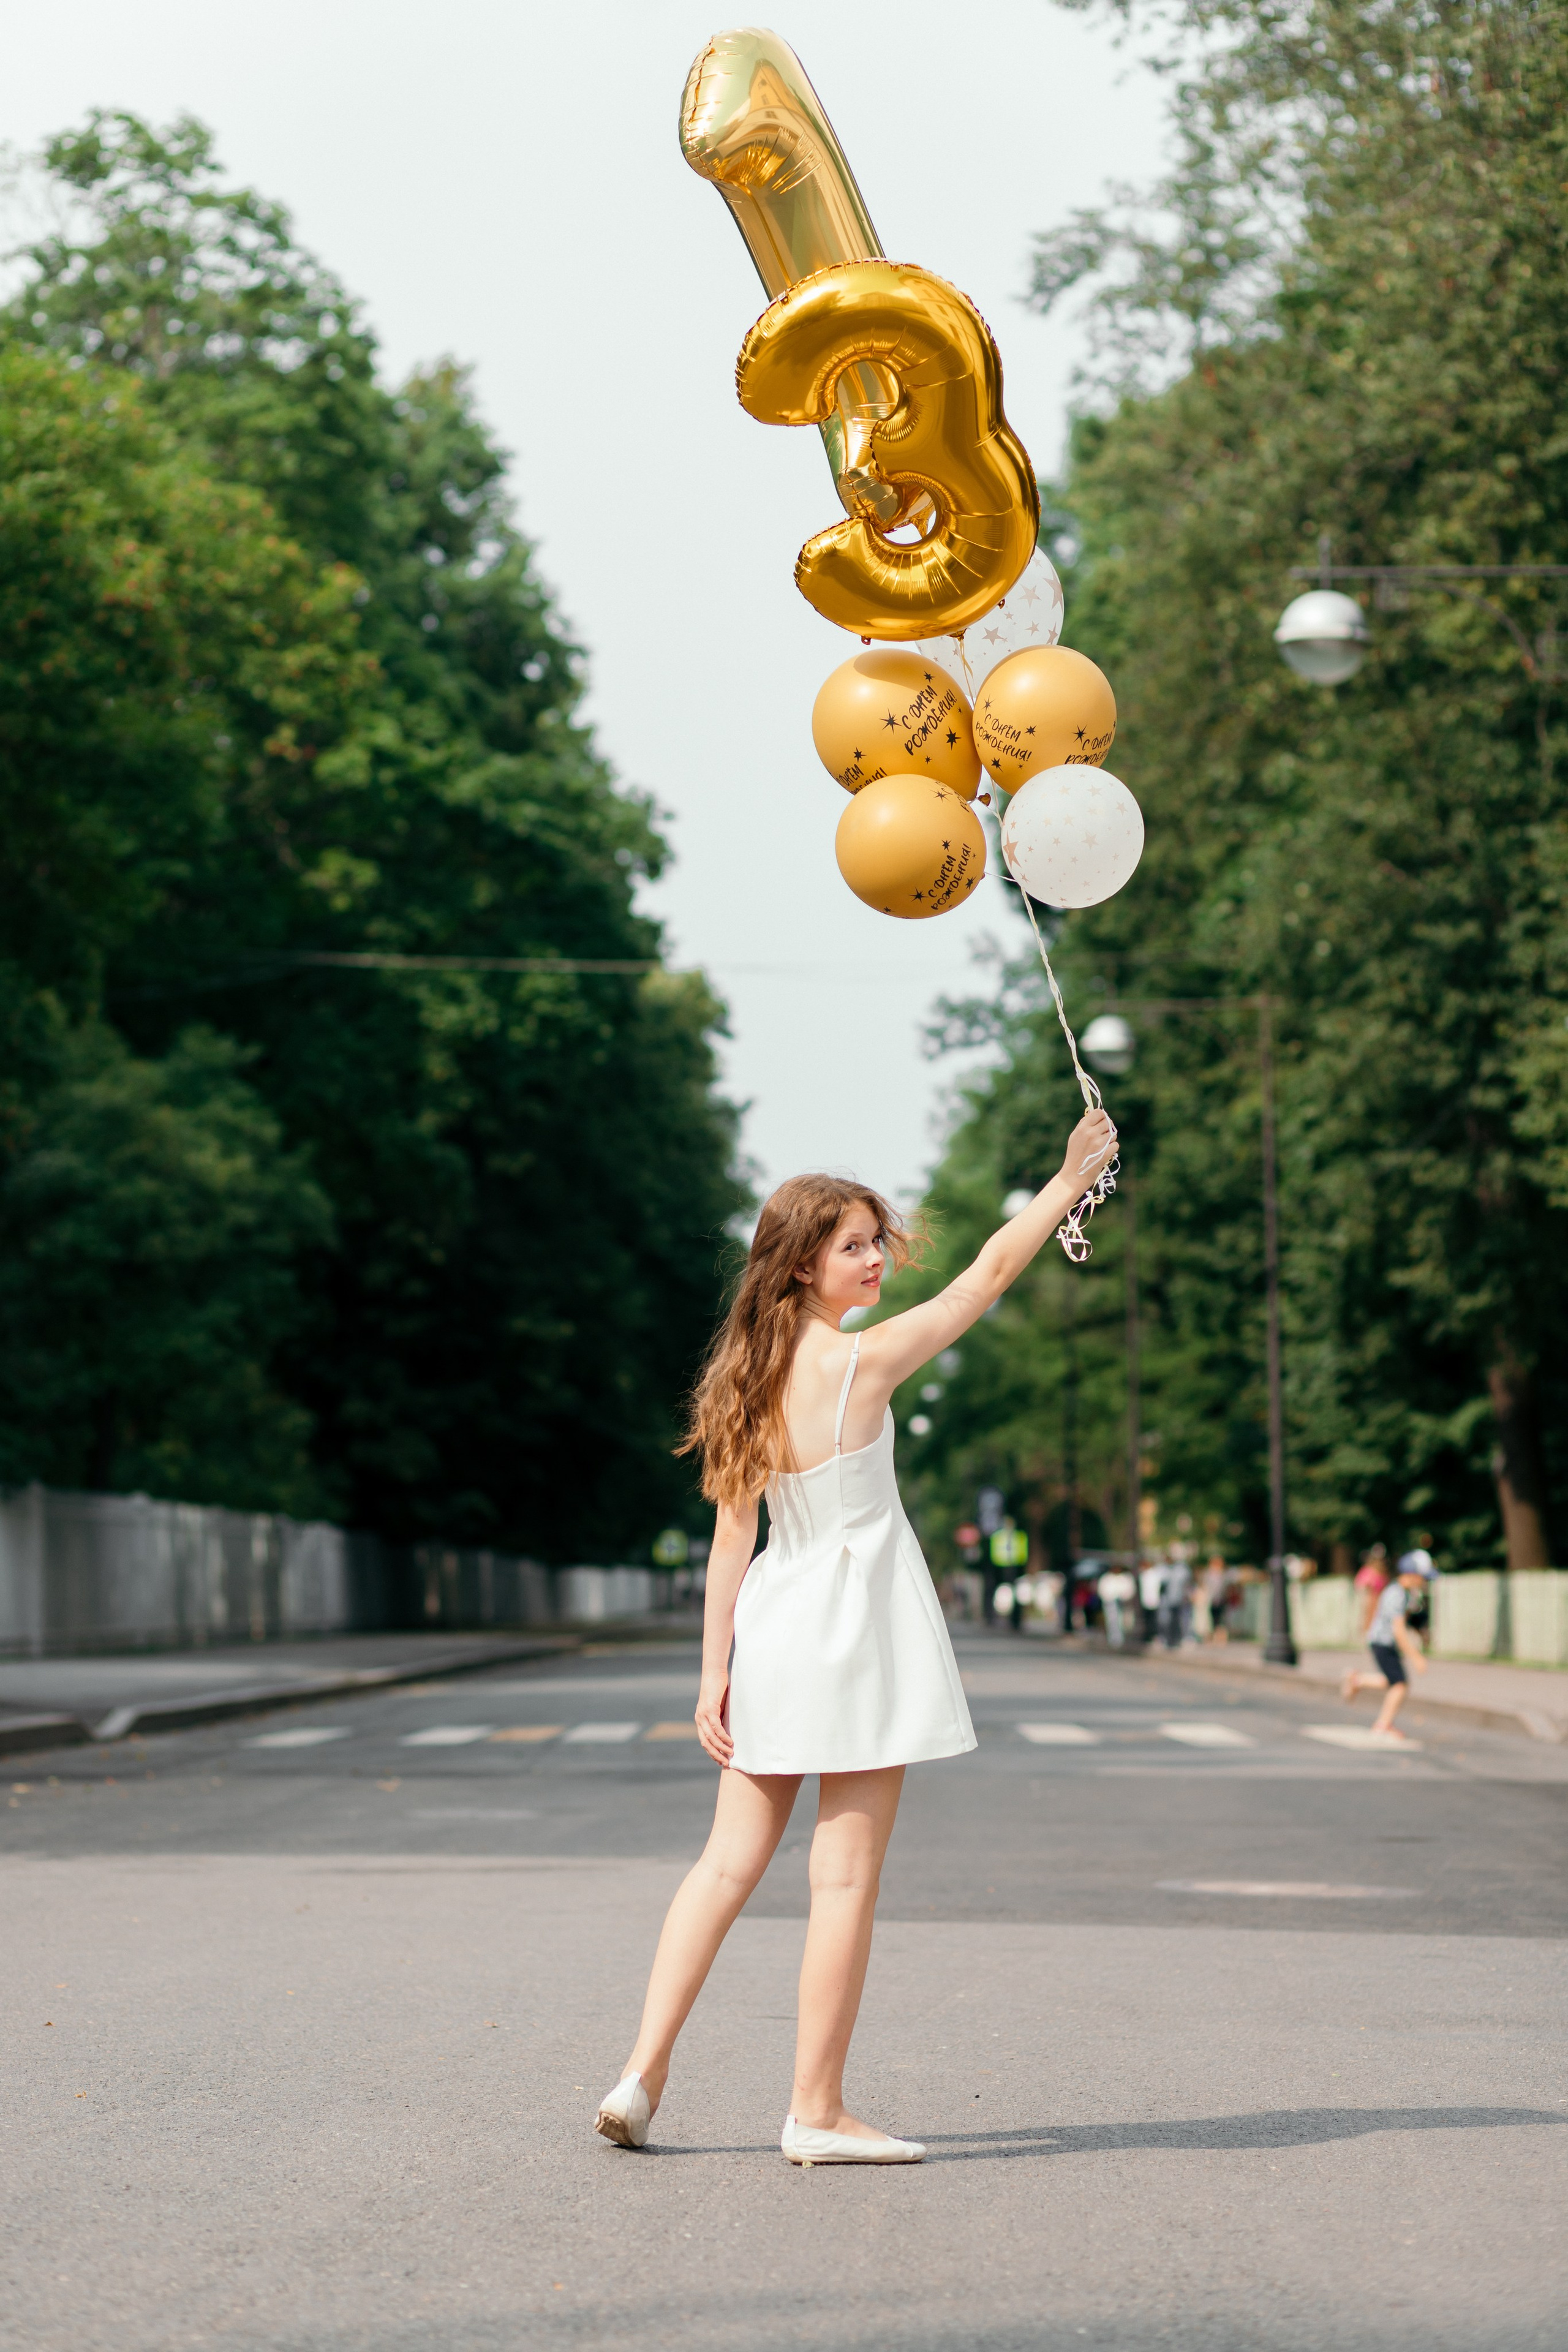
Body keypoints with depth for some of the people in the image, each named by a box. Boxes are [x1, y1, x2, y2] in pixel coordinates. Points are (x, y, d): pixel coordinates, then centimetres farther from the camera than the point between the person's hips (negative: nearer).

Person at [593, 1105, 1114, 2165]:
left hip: (774, 1633, 7)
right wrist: (1073, 1175, 5)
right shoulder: (861, 1362, -13)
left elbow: (733, 1533, 6)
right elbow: (990, 1275, -5)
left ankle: (642, 2075, 7)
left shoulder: (755, 1375, 5)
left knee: (730, 1862, 11)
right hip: (857, 1633, -7)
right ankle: (818, 2110, 3)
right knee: (847, 1875, -1)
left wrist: (715, 1671, 8)